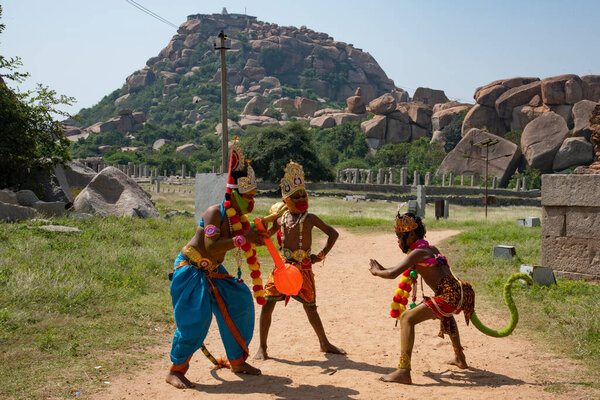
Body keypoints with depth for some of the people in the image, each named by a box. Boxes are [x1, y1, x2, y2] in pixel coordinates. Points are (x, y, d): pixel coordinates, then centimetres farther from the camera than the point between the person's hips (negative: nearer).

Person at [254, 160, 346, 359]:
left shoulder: (310, 218, 0)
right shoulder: (280, 219, 9)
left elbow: (333, 233, 6)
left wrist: (321, 254, -2)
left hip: (303, 267, -2)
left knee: (310, 307, 7)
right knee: (267, 304, -4)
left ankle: (325, 343, 26)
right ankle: (262, 347, 8)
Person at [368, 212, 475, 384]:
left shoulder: (418, 252, -9)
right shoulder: (432, 249, 19)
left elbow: (393, 274, -18)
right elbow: (405, 271, 33)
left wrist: (377, 272, 2)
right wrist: (383, 269, 26)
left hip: (449, 296, -10)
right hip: (458, 293, 10)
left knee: (407, 318, -15)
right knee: (445, 314, 43)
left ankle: (404, 371, -25)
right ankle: (460, 358, 57)